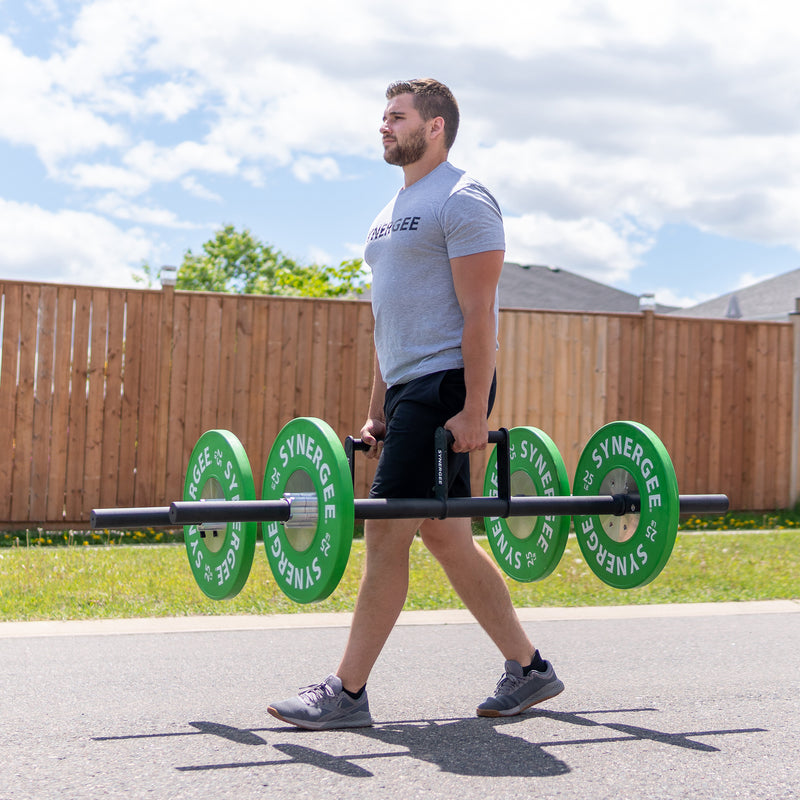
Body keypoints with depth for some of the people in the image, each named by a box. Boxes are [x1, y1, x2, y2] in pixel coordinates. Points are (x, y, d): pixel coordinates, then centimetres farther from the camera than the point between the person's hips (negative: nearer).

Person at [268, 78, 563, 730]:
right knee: (446, 536, 10)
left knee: (386, 530, -10)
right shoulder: (397, 210, 21)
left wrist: (474, 411, -21)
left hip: (445, 385, -10)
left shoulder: (462, 200, -8)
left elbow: (478, 313, -15)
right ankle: (529, 669, 19)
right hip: (409, 387, 10)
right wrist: (377, 409, 19)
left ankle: (347, 693, -2)